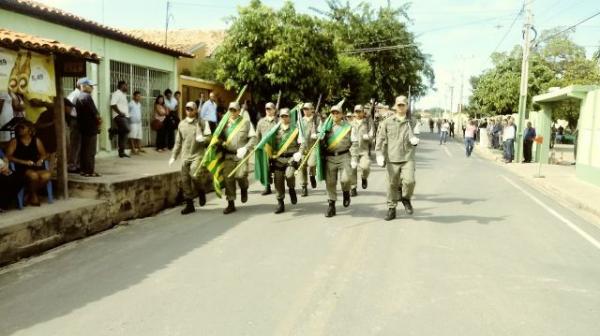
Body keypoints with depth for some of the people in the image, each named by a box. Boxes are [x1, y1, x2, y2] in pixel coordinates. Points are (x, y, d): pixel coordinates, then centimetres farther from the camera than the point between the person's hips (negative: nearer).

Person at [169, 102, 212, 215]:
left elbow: (209, 137, -1)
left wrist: (203, 138, -23)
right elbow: (178, 142, 18)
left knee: (194, 174, -26)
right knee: (185, 180, 4)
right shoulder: (181, 124, 13)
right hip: (185, 156, 4)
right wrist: (174, 156, 16)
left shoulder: (201, 123, 1)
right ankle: (189, 205, 15)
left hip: (198, 154, -4)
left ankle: (201, 191, 5)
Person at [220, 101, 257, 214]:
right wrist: (221, 143, -1)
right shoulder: (225, 123, 11)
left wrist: (245, 148, -14)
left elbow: (253, 138, -1)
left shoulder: (246, 123, 3)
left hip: (241, 155, -3)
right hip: (228, 155, 3)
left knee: (240, 175, -18)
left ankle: (244, 189, 19)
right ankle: (231, 204, 11)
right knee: (228, 179, 1)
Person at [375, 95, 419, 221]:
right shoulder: (388, 122, 6)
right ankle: (391, 209, 21)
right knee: (392, 185, 6)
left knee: (409, 181, -17)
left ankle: (406, 199, 14)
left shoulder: (411, 122, 8)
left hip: (407, 158, 0)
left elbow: (412, 137, 8)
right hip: (392, 159, 1)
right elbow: (380, 139, 6)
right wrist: (379, 155, -4)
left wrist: (414, 140, -17)